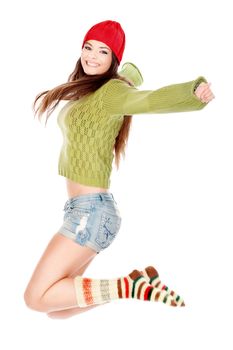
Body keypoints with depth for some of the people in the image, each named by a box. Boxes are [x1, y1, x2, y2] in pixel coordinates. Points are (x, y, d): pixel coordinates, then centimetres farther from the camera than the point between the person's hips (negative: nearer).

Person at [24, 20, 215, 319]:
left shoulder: (111, 91, -11)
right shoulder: (89, 90, 15)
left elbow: (153, 99, -34)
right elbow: (131, 74, 36)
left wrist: (195, 90, -50)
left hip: (91, 210, -10)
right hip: (84, 209, 10)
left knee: (37, 298, -10)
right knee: (57, 308, 11)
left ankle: (133, 286, -10)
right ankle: (134, 286, 14)